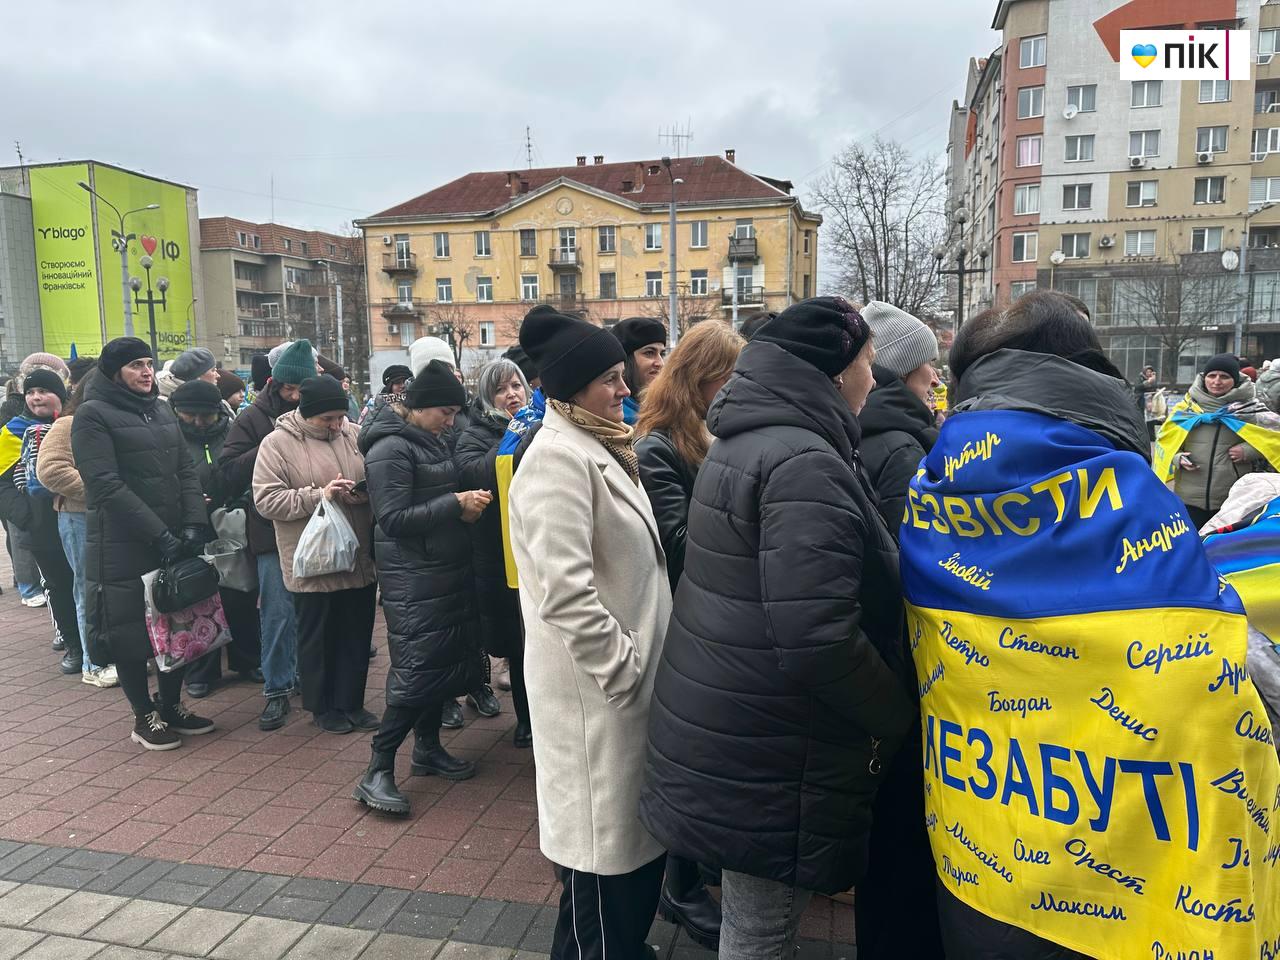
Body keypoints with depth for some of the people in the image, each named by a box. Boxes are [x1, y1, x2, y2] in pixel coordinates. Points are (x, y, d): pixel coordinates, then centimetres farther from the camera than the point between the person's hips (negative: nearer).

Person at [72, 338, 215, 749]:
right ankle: (144, 717, 18)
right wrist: (160, 534, -21)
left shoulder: (162, 411, 12)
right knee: (129, 630, 4)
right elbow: (107, 485, -16)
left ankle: (172, 706, 27)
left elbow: (186, 471, 8)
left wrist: (194, 524, -8)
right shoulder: (93, 414, -7)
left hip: (175, 539, 6)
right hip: (122, 546, -6)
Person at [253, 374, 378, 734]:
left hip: (360, 558, 4)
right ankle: (323, 707, 28)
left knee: (357, 635, 13)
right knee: (319, 637, 10)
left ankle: (351, 702, 30)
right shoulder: (277, 444, -6)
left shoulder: (355, 435, 5)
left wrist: (367, 492, -9)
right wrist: (319, 496, -21)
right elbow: (266, 500, -12)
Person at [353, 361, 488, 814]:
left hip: (447, 571, 9)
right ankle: (377, 772, 0)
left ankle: (428, 748, 28)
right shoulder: (390, 448, -15)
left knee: (447, 662, 13)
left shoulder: (431, 440, 12)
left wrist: (467, 504, 0)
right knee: (417, 670, -9)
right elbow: (394, 518, -21)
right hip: (413, 577, -9)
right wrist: (455, 504, -22)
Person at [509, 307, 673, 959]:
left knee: (638, 831, 22)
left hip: (628, 675, 10)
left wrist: (640, 662, 16)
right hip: (598, 687, -10)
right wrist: (623, 669, -18)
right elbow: (566, 594, -27)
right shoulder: (558, 457, -19)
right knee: (606, 845, 5)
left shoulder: (599, 448, 13)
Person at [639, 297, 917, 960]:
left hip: (727, 732, 10)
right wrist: (895, 715, -11)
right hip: (768, 760, -10)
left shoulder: (745, 442, 11)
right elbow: (818, 640, -28)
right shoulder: (805, 462, -22)